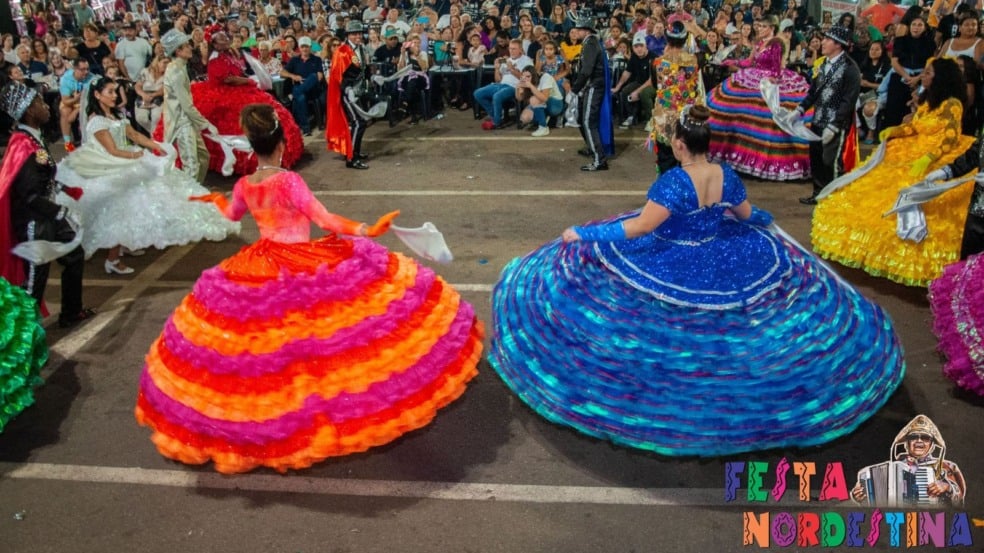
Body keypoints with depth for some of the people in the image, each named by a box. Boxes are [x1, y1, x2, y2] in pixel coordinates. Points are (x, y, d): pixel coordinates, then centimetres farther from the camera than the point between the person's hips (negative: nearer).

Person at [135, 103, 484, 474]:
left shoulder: (243, 186, 0)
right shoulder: (289, 181, -18)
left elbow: (233, 215, 22)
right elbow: (323, 218, -22)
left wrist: (216, 199, 44)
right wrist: (363, 230, -22)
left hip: (262, 269, 6)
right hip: (303, 268, -6)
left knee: (269, 333, 23)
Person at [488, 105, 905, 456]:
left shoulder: (674, 182, -29)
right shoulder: (726, 175, -8)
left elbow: (639, 227, -30)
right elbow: (747, 215, 11)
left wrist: (583, 233, -24)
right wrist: (764, 218, 37)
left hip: (670, 266, -6)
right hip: (721, 261, 6)